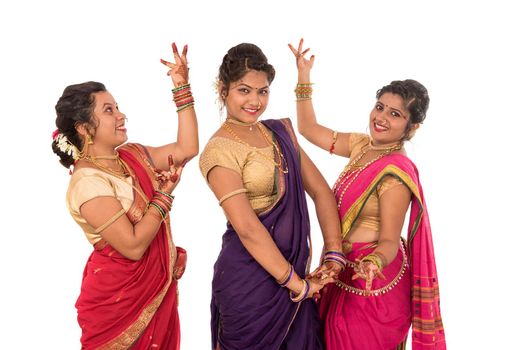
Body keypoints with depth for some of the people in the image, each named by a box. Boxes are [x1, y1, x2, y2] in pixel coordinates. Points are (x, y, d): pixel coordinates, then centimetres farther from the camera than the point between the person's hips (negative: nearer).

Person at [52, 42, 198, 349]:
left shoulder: (132, 155, 2)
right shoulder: (88, 183, -22)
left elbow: (187, 149, 3)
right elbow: (133, 245, -26)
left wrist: (182, 87, -1)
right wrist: (165, 193, -18)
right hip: (118, 299, -7)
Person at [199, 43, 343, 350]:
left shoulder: (281, 131, 7)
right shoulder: (220, 150, -13)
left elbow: (321, 191, 4)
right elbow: (247, 228, -20)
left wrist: (334, 254, -6)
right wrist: (295, 282, -17)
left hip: (294, 266, 6)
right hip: (250, 276, -6)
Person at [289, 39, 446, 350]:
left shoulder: (396, 172, -23)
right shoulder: (363, 145, 0)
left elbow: (389, 241, -21)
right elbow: (310, 129, 7)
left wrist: (373, 263, -42)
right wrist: (304, 76, 3)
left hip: (372, 282, -8)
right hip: (346, 269, 8)